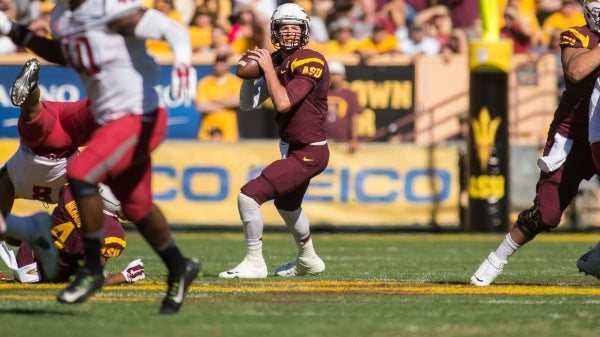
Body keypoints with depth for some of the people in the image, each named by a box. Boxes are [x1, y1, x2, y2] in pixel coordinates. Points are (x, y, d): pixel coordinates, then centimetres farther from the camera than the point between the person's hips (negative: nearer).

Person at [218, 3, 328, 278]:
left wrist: (268, 68, -20)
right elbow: (248, 104, 5)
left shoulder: (310, 62, -19)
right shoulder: (277, 62, 5)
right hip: (294, 150, 10)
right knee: (286, 203, 33)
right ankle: (308, 261, 53)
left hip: (308, 154, -10)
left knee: (249, 195, -17)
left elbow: (283, 103, -28)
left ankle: (254, 263, -5)